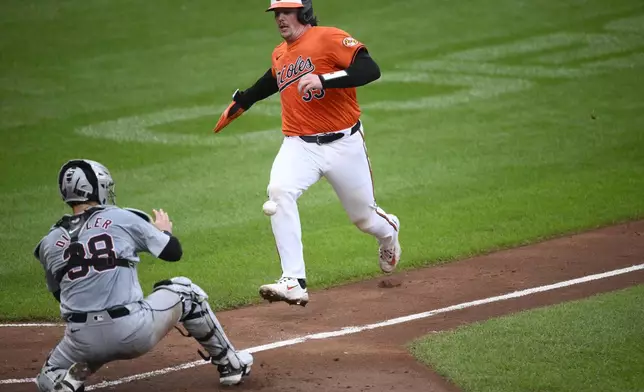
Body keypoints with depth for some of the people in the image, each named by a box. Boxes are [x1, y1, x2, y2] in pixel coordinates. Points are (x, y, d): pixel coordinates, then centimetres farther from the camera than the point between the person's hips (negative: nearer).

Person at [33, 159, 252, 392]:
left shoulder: (49, 244, 7)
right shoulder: (122, 218, 1)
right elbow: (173, 251, 11)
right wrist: (164, 230, 32)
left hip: (84, 342, 2)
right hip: (134, 333, -2)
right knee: (184, 291, 25)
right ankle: (230, 364, 30)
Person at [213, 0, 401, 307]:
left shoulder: (330, 38, -12)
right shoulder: (279, 55, 10)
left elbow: (370, 69, -24)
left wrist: (323, 80, -32)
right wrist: (239, 103, 38)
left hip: (343, 143, -4)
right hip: (299, 145, 4)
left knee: (363, 215, 11)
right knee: (279, 192, -26)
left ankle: (389, 231, 53)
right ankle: (294, 283, -29)